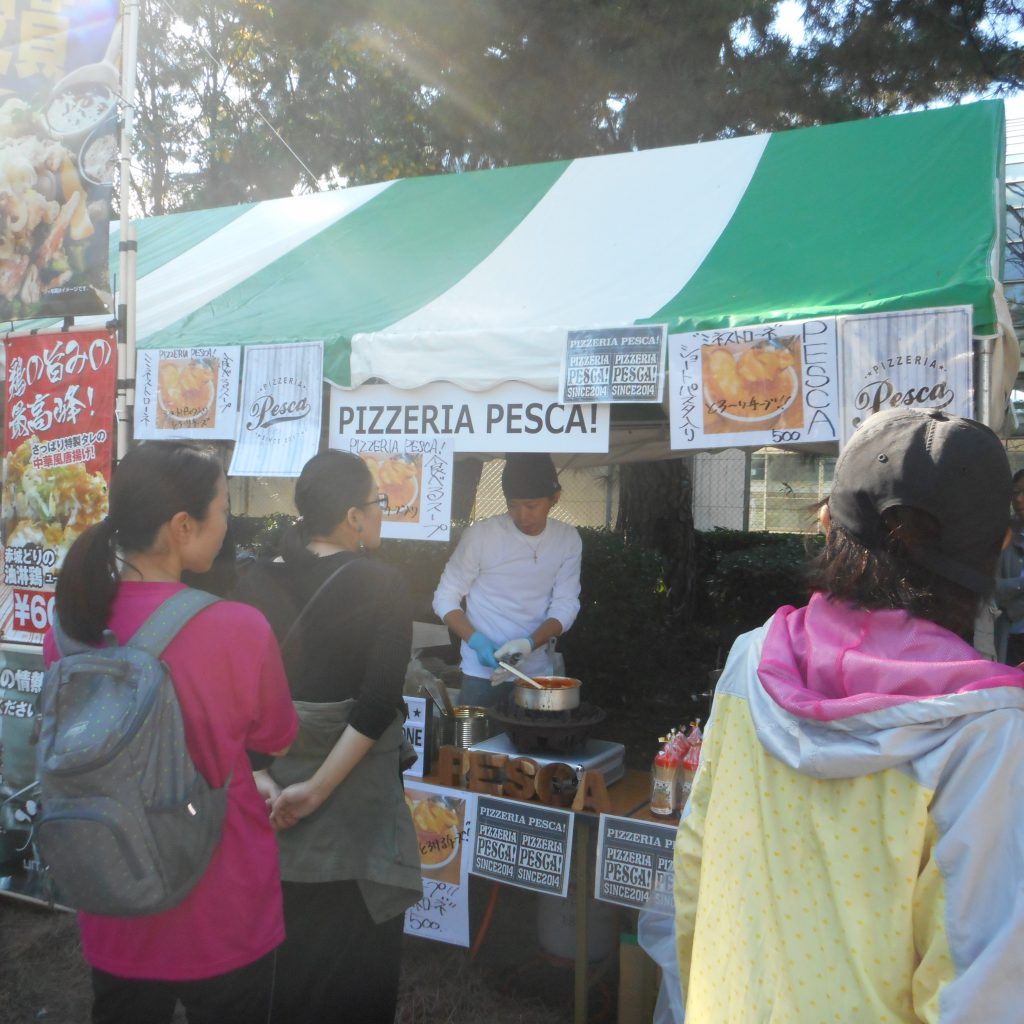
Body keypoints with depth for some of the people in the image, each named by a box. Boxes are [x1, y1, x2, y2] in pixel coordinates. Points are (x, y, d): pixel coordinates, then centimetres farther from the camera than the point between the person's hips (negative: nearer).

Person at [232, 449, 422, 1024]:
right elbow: (379, 704, -20)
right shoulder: (382, 586, -13)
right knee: (353, 947, 14)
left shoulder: (258, 582, -3)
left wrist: (257, 776, -9)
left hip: (275, 780, 4)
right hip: (353, 794, -4)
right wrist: (317, 789, -17)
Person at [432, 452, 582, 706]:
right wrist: (477, 642, -21)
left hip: (538, 672, 3)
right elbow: (445, 599, -6)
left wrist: (530, 643, -21)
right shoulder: (481, 534, -12)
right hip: (482, 674, -3)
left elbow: (565, 606, -3)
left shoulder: (568, 539, -3)